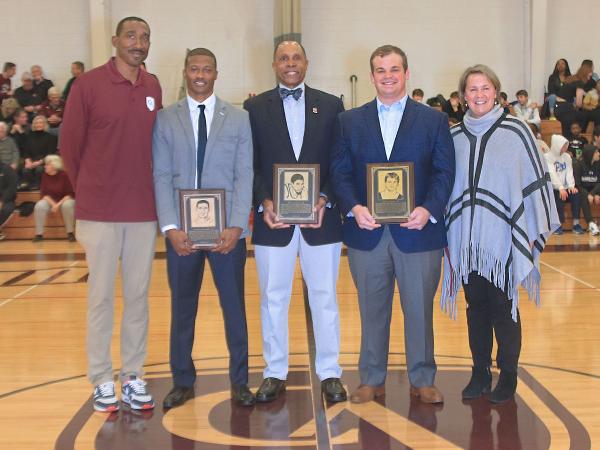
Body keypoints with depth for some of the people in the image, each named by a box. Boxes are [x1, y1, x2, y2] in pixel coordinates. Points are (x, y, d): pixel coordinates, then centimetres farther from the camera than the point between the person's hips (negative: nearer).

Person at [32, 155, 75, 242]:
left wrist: (59, 204, -25)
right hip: (49, 200, 3)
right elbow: (43, 193, -4)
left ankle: (70, 233, -22)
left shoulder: (64, 175, -15)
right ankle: (39, 234, -19)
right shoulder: (45, 175, -4)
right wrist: (53, 204, -20)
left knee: (67, 205, -37)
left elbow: (70, 194, -14)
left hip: (65, 200, -3)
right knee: (39, 206, -27)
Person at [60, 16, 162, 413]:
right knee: (101, 297, 5)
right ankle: (102, 381, 16)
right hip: (100, 213, -3)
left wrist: (148, 191, 11)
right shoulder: (88, 85, -5)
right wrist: (89, 192, 10)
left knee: (138, 295, 8)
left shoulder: (153, 88, 6)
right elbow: (69, 145, 2)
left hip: (144, 213, 4)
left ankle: (133, 376, 19)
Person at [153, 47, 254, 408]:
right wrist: (171, 227, -10)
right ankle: (183, 381, 24)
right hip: (181, 231, 1)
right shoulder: (165, 119, 5)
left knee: (234, 307, 7)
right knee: (182, 308, 10)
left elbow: (244, 176, -1)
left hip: (228, 230, 0)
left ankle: (239, 381, 21)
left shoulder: (239, 119, 4)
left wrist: (236, 226, -10)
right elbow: (162, 176, 0)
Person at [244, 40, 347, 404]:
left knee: (324, 298, 8)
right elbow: (249, 164, 1)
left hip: (321, 218, 0)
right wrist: (264, 202, -13)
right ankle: (275, 373, 22)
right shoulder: (254, 108, 5)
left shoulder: (331, 105, 7)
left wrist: (325, 199, -11)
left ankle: (330, 373, 20)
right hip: (273, 219, 0)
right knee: (273, 299, 8)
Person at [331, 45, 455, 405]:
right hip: (367, 232, 1)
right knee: (372, 310, 10)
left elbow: (445, 172, 1)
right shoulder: (350, 121, 9)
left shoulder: (434, 120, 5)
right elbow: (340, 171, 4)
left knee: (420, 310, 7)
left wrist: (428, 209, -15)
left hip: (418, 231, -1)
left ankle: (423, 380, 22)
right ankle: (372, 380, 23)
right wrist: (354, 207, -13)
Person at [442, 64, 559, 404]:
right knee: (476, 307, 11)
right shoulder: (454, 137, 6)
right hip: (467, 240, 3)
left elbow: (536, 180, -3)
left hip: (503, 238, -3)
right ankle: (480, 373, 23)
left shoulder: (515, 131, -4)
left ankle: (508, 376, 18)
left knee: (503, 308, 3)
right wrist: (446, 232, 9)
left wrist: (535, 233, -6)